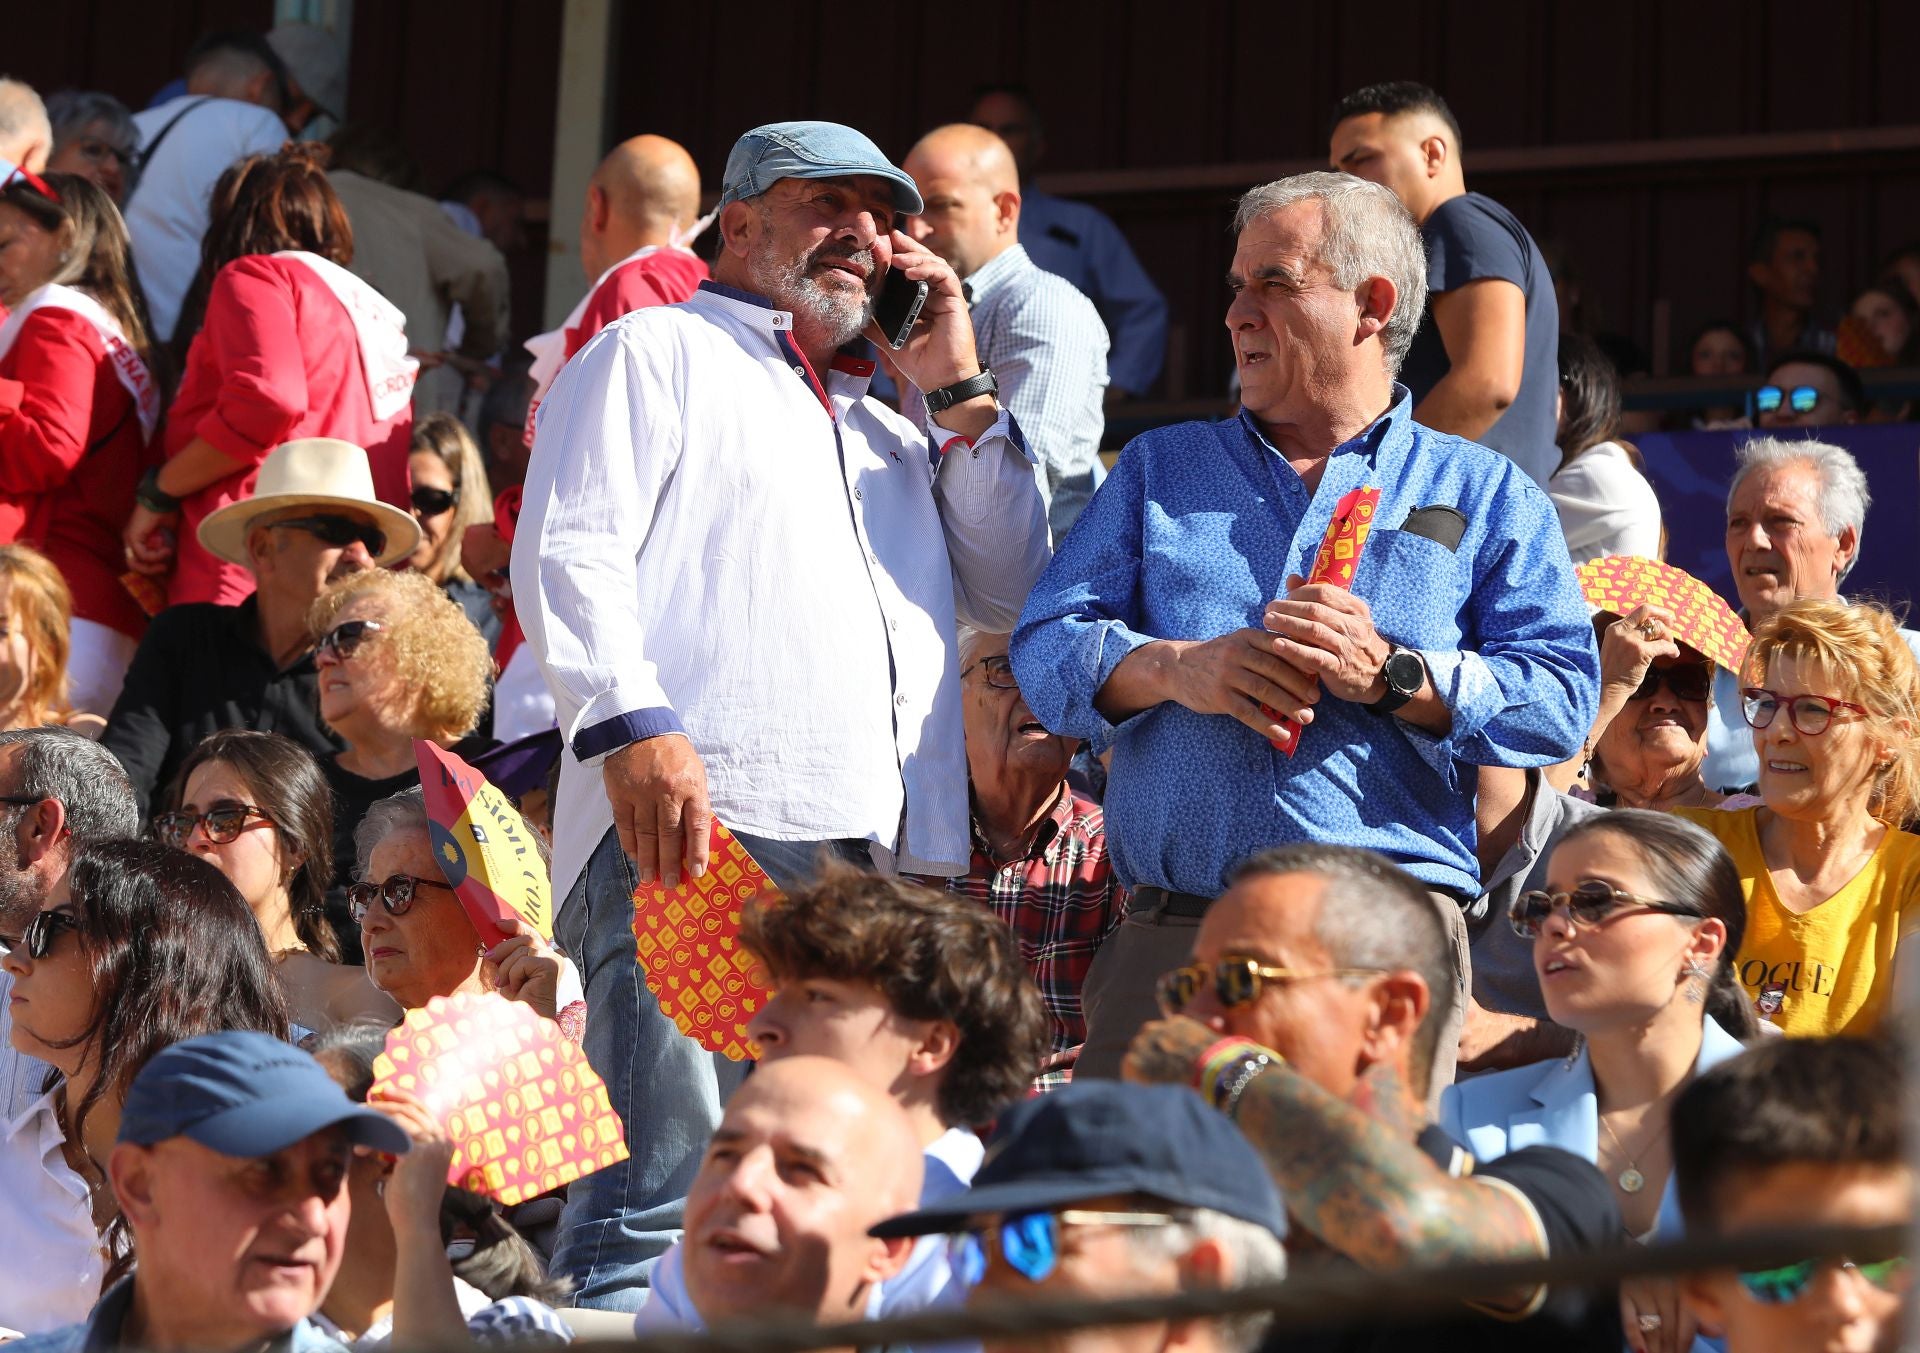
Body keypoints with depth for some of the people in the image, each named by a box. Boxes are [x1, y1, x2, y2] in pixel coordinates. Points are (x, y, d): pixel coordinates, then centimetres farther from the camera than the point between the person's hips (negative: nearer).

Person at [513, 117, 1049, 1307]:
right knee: (663, 1205, -16)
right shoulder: (661, 354, 12)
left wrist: (962, 393, 19)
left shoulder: (889, 431, 33)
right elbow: (569, 554, -1)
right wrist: (631, 724, -17)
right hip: (698, 824, -7)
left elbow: (1010, 594, 24)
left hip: (883, 853, 7)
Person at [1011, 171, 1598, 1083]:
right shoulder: (1162, 470, 22)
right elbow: (1048, 646, 10)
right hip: (1168, 934, 2)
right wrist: (1177, 671, -10)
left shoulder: (1485, 495, 15)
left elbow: (1562, 699, 2)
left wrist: (1390, 676, -12)